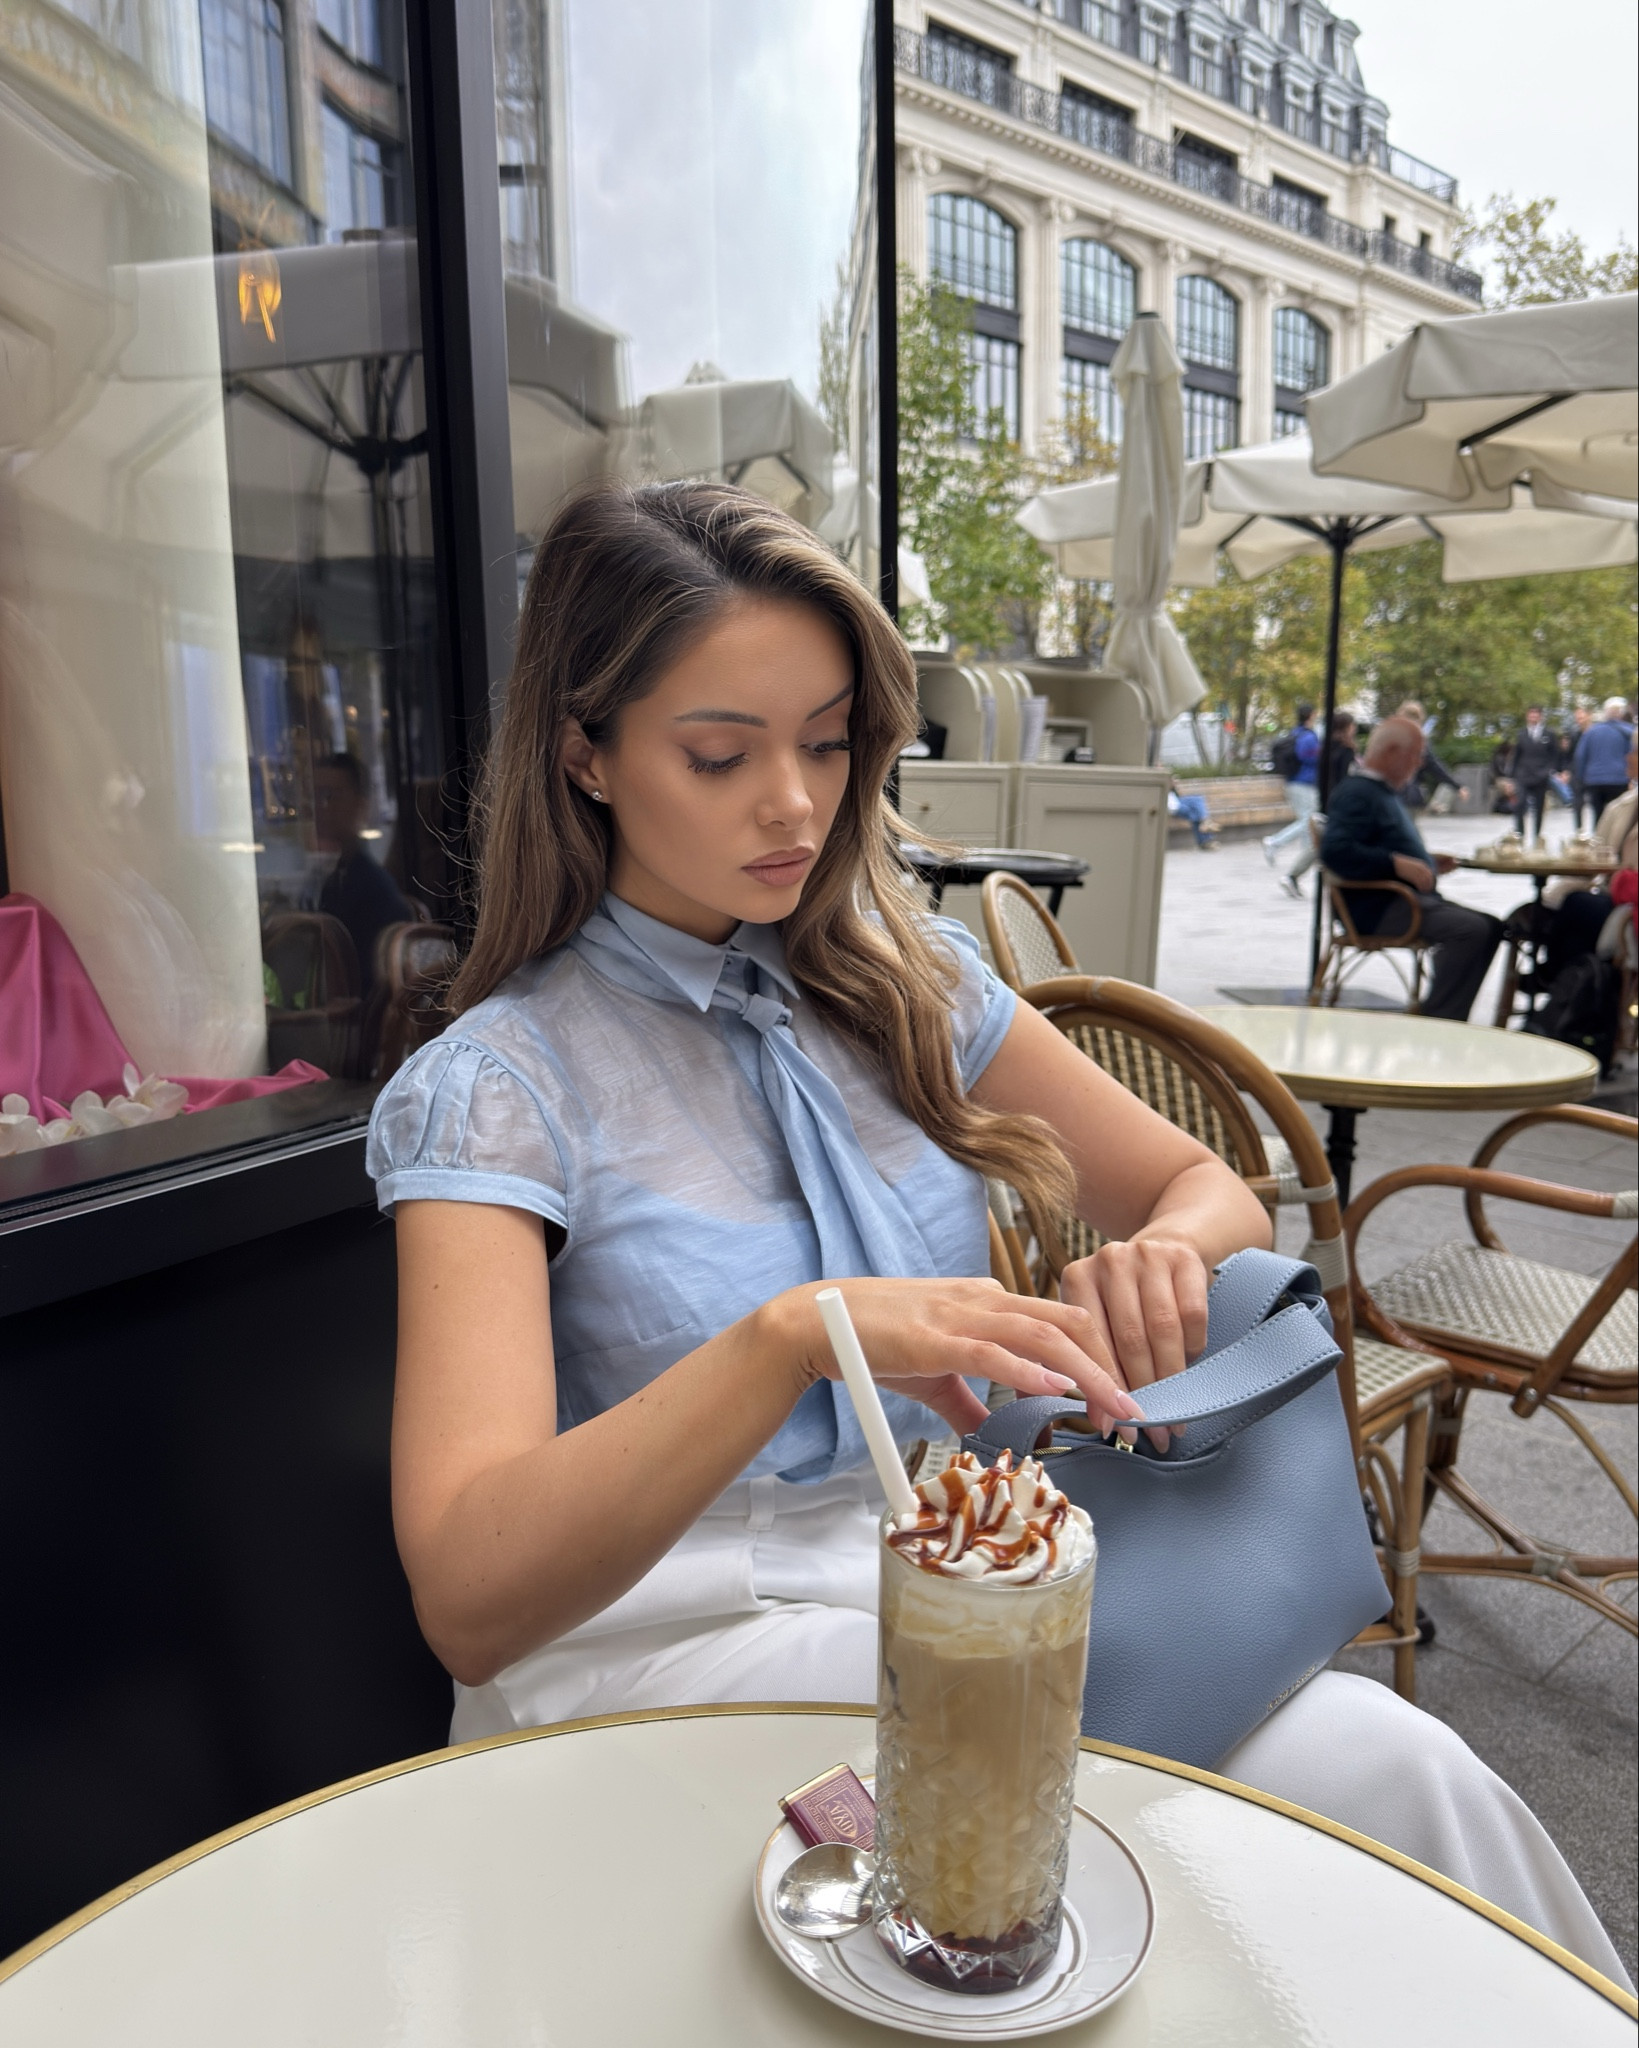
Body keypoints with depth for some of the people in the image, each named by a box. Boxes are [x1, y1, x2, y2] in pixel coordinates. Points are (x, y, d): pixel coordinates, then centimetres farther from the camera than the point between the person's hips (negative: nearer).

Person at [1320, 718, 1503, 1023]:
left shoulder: (1382, 792, 20)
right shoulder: (1356, 793, -12)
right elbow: (1335, 851, -28)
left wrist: (1428, 861, 19)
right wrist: (1397, 863, -30)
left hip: (1411, 897, 11)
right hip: (1377, 907, -11)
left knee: (1490, 927, 5)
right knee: (1470, 929, -25)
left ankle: (1448, 1020, 2)